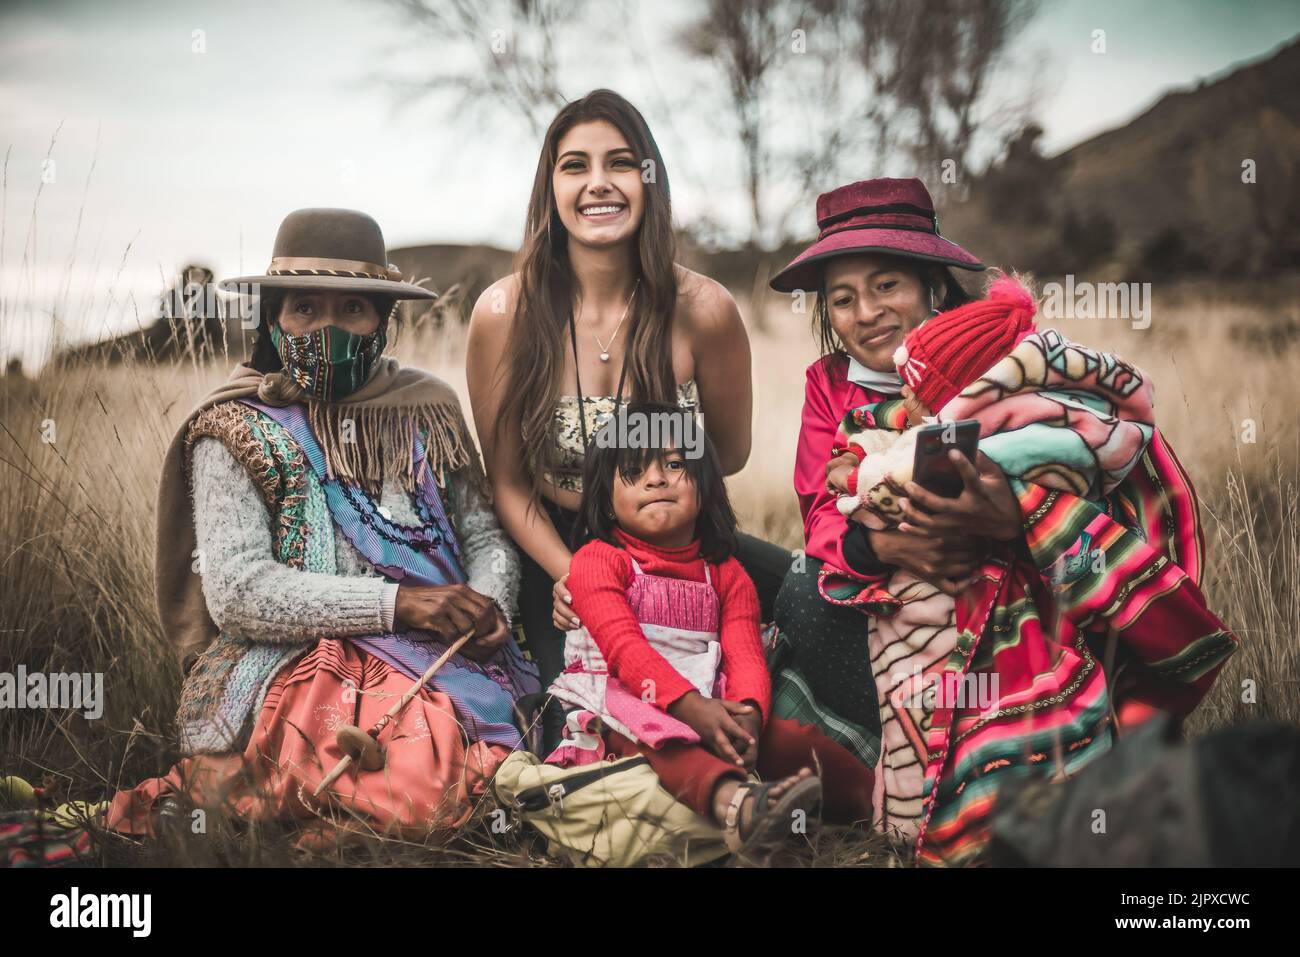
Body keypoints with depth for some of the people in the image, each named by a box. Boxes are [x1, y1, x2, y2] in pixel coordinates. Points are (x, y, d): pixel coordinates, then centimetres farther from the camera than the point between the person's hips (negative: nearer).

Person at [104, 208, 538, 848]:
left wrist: (490, 606, -8)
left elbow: (484, 535, 17)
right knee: (425, 781, -34)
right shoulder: (237, 430, 2)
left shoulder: (426, 409, 15)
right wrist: (398, 602, -17)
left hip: (440, 654, 6)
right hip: (293, 660, -6)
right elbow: (235, 592, -10)